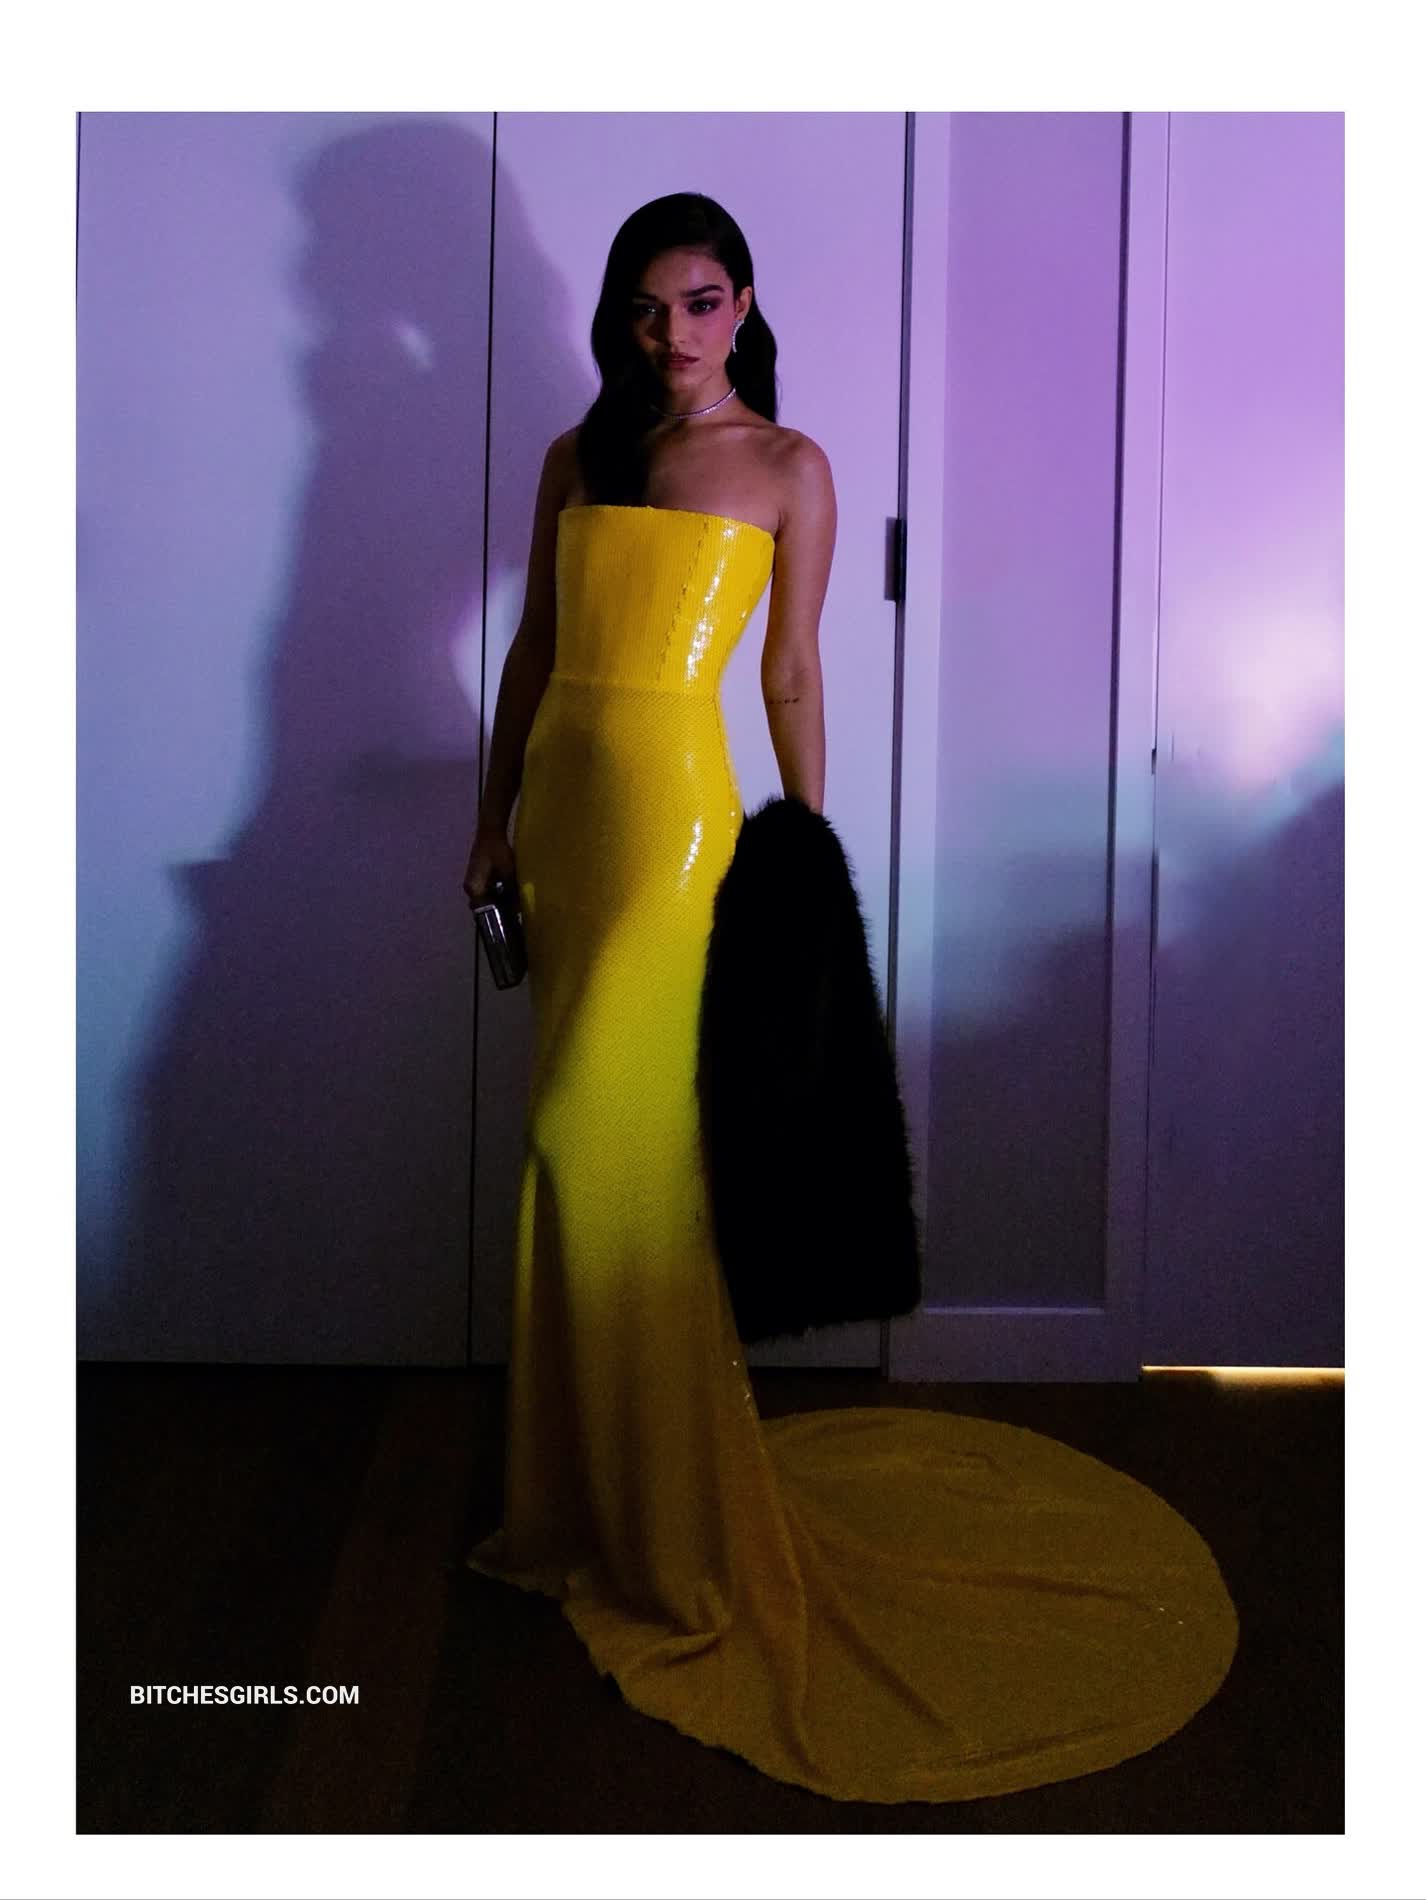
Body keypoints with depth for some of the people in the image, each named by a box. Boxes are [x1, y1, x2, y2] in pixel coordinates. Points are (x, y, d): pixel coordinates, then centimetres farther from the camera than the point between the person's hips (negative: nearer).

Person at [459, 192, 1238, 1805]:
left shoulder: (787, 467, 3)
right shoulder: (579, 455, 16)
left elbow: (793, 675, 2)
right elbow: (533, 645, 17)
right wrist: (497, 813, 13)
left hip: (675, 804, -5)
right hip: (565, 797, 5)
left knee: (612, 1151, -9)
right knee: (585, 1165, 9)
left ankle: (669, 1540, 8)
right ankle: (584, 1508, 24)